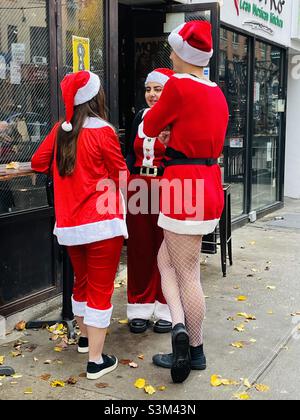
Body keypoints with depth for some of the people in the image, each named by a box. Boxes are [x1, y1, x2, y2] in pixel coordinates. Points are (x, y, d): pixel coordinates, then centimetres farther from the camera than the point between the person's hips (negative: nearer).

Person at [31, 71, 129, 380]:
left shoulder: (61, 130, 4)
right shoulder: (102, 131, -10)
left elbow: (38, 163, 15)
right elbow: (121, 178, -5)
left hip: (69, 225, 6)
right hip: (102, 224, -6)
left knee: (81, 282, 24)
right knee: (101, 289, 2)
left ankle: (85, 336, 43)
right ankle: (96, 361, 6)